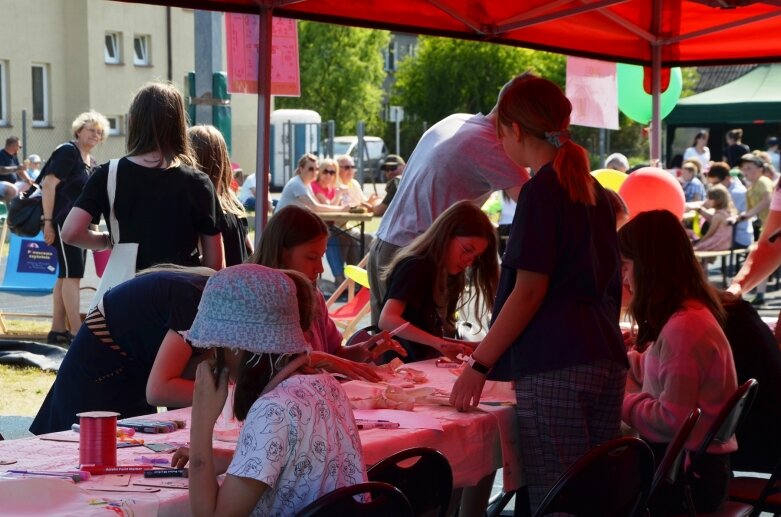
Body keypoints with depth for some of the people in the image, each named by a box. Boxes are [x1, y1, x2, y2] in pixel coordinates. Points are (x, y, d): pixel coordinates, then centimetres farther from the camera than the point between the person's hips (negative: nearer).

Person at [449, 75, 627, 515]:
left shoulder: (542, 191, -8)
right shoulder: (594, 191, 16)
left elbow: (529, 291, -13)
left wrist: (479, 366, -8)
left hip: (554, 367, -8)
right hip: (606, 359, 9)